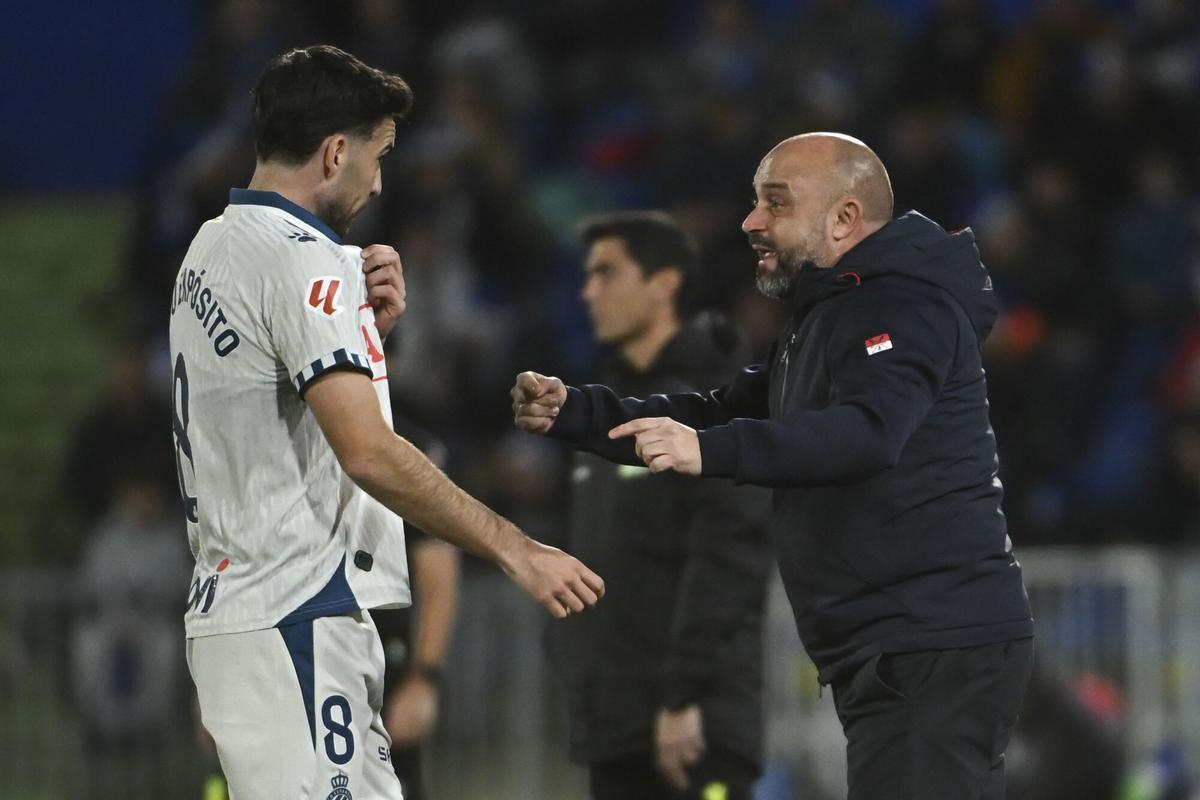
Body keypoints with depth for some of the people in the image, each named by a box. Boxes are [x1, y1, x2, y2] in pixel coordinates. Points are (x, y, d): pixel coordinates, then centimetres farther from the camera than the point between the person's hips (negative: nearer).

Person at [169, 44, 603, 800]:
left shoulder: (212, 249, 16)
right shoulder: (303, 259, -14)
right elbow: (369, 453, -23)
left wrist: (369, 325, 8)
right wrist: (515, 548, -21)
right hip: (297, 620, -10)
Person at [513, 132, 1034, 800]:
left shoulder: (903, 309, -11)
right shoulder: (830, 319, 24)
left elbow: (868, 432, -29)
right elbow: (723, 414, 26)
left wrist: (711, 451, -41)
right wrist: (575, 413, 12)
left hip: (935, 650, -11)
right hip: (889, 650, 11)